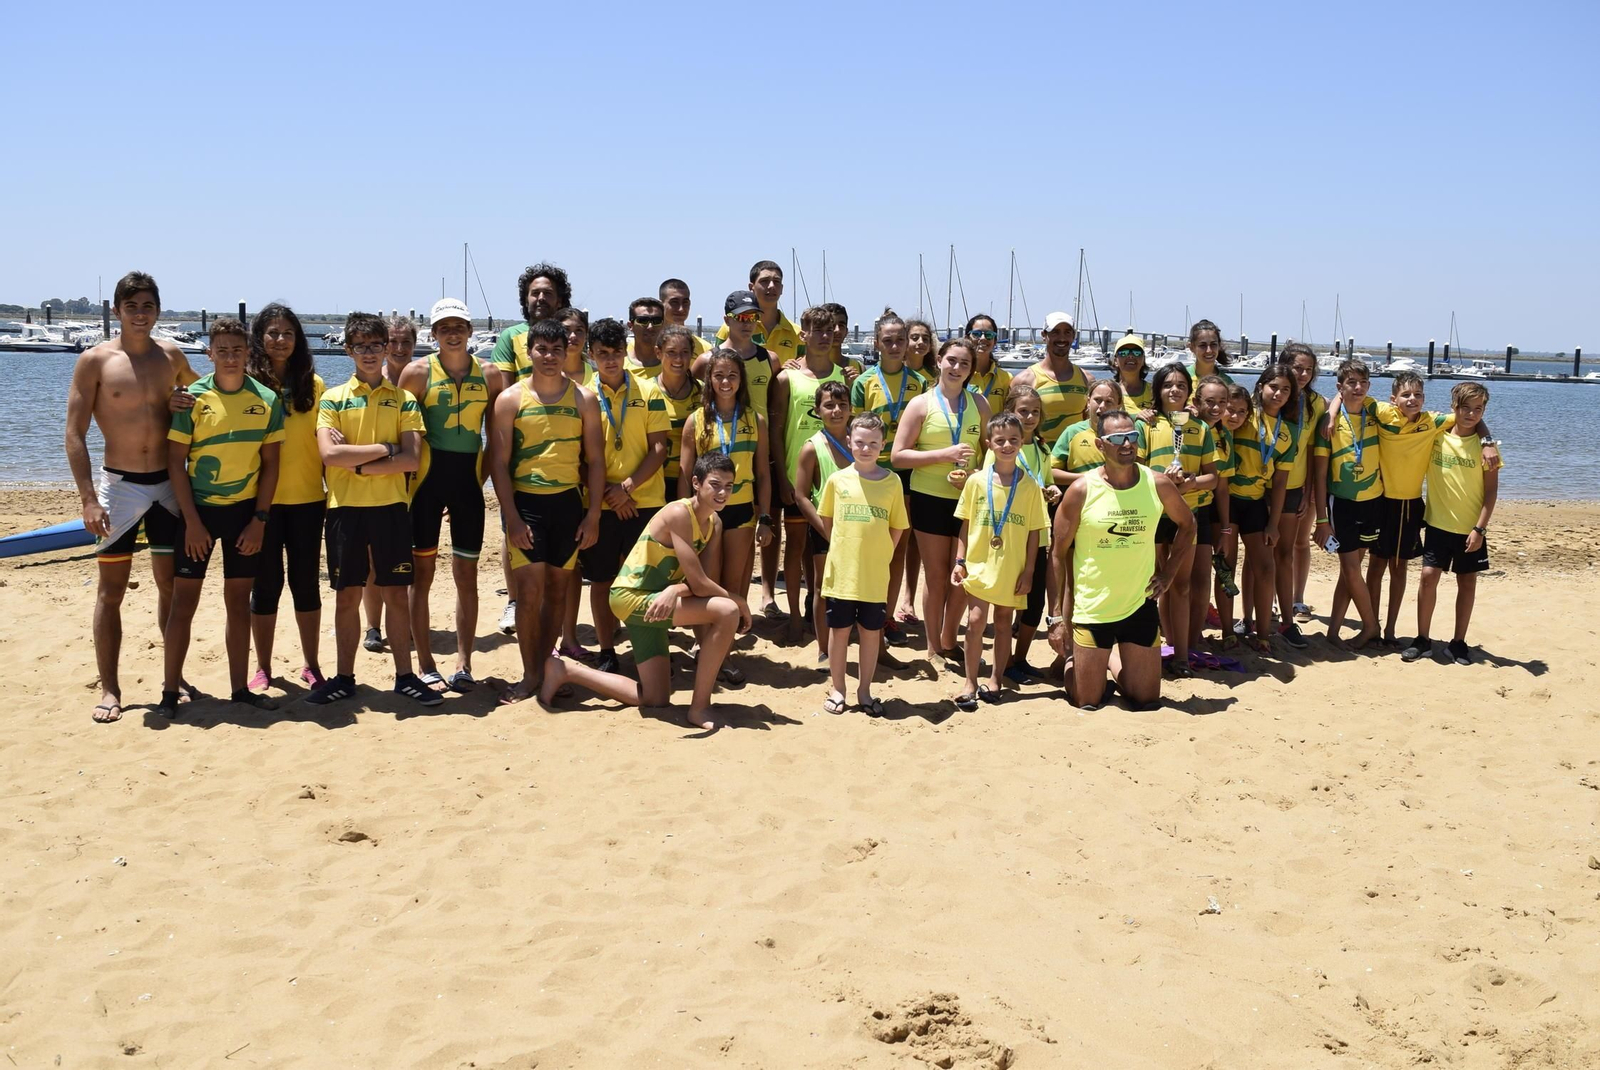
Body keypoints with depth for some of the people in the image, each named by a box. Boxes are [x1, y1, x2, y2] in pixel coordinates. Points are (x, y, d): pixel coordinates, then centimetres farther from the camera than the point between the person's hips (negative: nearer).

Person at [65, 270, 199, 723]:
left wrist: (182, 401, -2)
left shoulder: (172, 356, 4)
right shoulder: (95, 360, -6)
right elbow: (74, 435, -8)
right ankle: (109, 689, 9)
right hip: (120, 484, -3)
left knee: (172, 586, 10)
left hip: (168, 484, 3)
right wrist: (88, 499, -16)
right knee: (111, 592, 1)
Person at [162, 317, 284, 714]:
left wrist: (259, 520, -3)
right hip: (199, 508, -2)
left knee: (239, 600, 8)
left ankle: (240, 687, 16)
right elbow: (175, 462, -6)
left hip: (246, 511, 2)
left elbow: (270, 464, 3)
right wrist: (192, 521, -11)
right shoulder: (192, 398, -6)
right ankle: (169, 691, 6)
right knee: (184, 599, 0)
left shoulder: (267, 401, 0)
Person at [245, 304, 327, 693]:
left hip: (307, 499, 1)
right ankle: (263, 668, 17)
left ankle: (311, 665, 19)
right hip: (263, 499, -1)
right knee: (266, 583, 6)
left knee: (306, 581, 8)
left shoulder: (314, 385, 5)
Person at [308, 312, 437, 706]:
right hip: (345, 508, 0)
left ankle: (405, 676, 12)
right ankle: (344, 677, 15)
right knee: (346, 596, 6)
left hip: (390, 506, 0)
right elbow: (329, 454, -9)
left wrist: (357, 464, -12)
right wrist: (385, 448, -9)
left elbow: (411, 459, -6)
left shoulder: (403, 400, 5)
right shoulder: (333, 398, 5)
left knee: (396, 593, 4)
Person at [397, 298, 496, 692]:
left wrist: (482, 477, 4)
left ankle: (463, 665, 12)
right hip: (428, 476, -2)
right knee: (422, 573, 2)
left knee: (466, 575, 5)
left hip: (468, 478, 2)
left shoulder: (488, 375, 5)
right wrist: (410, 471, -5)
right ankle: (426, 665, 11)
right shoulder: (418, 372, -2)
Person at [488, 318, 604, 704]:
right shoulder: (510, 399, -1)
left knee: (557, 589, 9)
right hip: (525, 502, -2)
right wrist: (511, 518, -9)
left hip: (568, 502, 2)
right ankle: (530, 675, 5)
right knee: (529, 590, -5)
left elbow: (595, 460, 5)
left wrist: (593, 515, -1)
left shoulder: (584, 399, 4)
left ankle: (546, 669, 20)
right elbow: (499, 463, -2)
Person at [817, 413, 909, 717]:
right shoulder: (837, 479, -1)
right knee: (839, 630, 8)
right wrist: (841, 548, 7)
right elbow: (826, 519, 11)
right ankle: (836, 689, 22)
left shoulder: (892, 482, -2)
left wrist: (881, 552, 1)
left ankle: (864, 691, 22)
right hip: (842, 572, 0)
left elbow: (897, 526, 6)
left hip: (875, 575, 0)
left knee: (871, 632, 9)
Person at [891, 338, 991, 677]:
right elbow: (898, 456, -7)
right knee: (936, 576, 6)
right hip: (930, 499, -2)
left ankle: (948, 643, 26)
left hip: (968, 499, 3)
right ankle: (933, 650, 19)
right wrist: (944, 454, -17)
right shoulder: (921, 404, -3)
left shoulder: (979, 404, 6)